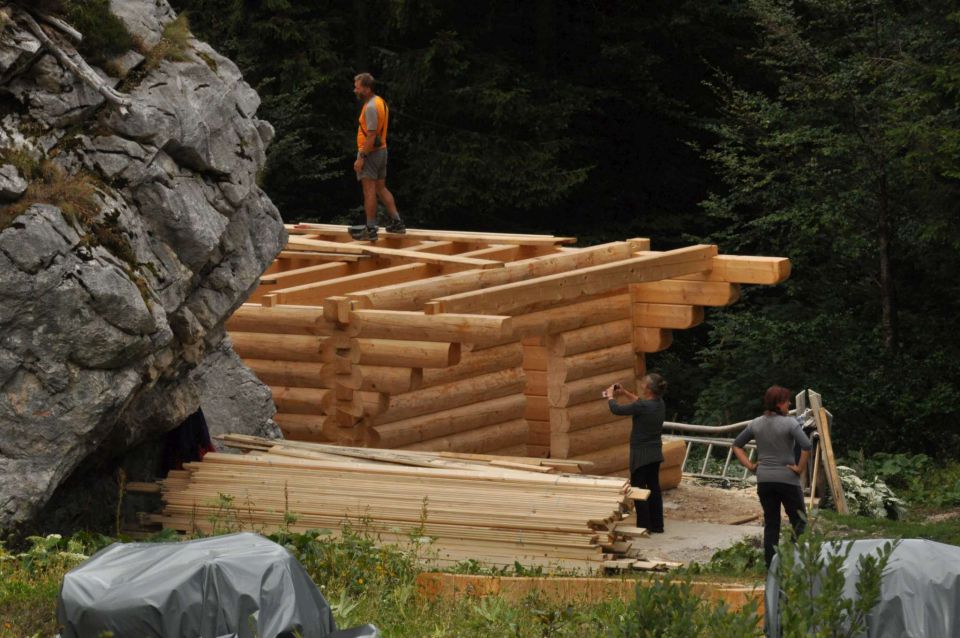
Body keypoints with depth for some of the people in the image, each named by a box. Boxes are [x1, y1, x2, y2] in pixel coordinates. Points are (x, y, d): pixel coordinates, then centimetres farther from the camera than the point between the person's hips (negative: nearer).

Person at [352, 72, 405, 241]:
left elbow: (371, 136, -23)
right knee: (381, 189, 17)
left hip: (370, 152, -10)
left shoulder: (371, 107, -19)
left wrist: (361, 158, -22)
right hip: (382, 150, 10)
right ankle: (397, 222, 18)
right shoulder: (381, 102, 12)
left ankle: (371, 229, -4)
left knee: (369, 191, -5)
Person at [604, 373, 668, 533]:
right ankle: (657, 525, 20)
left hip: (641, 454, -8)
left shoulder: (642, 407, -24)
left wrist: (610, 396, 5)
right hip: (655, 453, 8)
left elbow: (616, 409, -14)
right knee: (654, 488, 15)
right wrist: (625, 393, 23)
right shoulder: (659, 404, 0)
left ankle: (644, 526, 2)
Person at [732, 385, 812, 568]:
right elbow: (806, 446, -25)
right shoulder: (789, 423, -12)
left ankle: (771, 566, 10)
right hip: (787, 478, -5)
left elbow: (736, 445, 13)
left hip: (764, 479, 5)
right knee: (799, 521, 6)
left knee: (771, 524, 11)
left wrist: (748, 464, 9)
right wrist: (800, 468, -14)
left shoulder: (756, 424, 5)